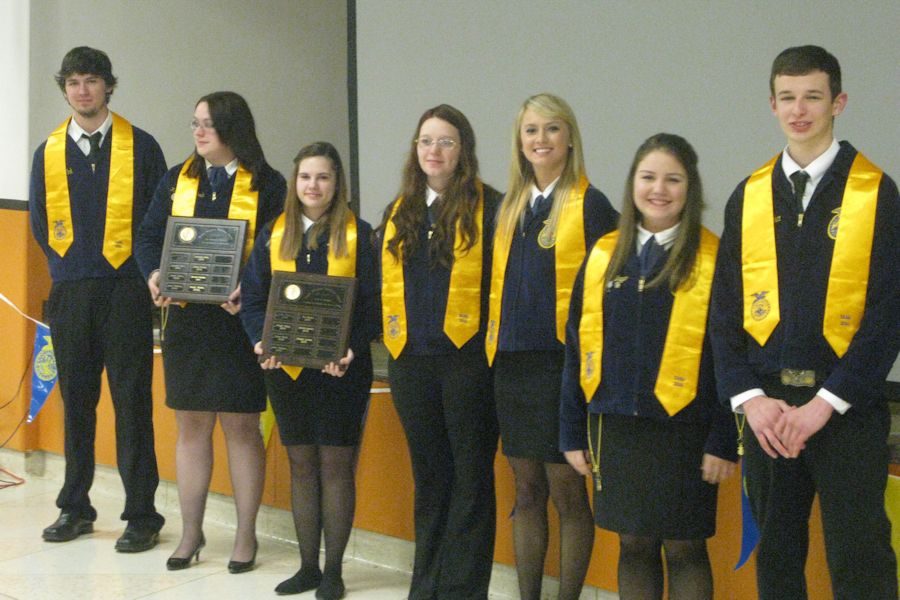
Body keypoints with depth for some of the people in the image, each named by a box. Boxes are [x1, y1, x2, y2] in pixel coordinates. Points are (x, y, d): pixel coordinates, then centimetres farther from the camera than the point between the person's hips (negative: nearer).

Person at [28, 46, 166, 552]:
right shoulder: (49, 152, 11)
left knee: (132, 402, -3)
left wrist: (145, 270, -2)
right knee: (76, 400, 9)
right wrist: (68, 264, 8)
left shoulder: (141, 147, 3)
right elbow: (41, 220, 16)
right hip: (69, 291, 3)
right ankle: (75, 508, 19)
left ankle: (142, 515, 1)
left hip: (124, 288, -3)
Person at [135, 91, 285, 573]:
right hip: (185, 317, 4)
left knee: (241, 426, 3)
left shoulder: (266, 184, -2)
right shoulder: (177, 179, 11)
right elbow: (149, 236, 8)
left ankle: (245, 536, 14)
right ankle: (190, 533, 20)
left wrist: (250, 290, -23)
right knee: (190, 425, 9)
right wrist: (154, 274, -12)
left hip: (239, 319, -4)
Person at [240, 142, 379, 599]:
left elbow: (371, 303, -5)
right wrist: (260, 340, -11)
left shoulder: (358, 234, -2)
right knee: (301, 463, 10)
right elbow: (252, 298, 6)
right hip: (286, 366, 3)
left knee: (335, 464, 0)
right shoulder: (273, 235, 7)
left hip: (341, 367, -3)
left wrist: (353, 348, -19)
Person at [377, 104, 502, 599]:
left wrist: (494, 345, -11)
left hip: (468, 358, -5)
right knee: (428, 477, 15)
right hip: (410, 360, 6)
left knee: (470, 478, 3)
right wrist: (389, 336, 9)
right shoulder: (398, 211, 13)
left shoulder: (488, 206, -5)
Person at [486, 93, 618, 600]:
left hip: (561, 363, -6)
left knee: (566, 490, 1)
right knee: (527, 490, 12)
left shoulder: (590, 204, -6)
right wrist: (496, 342, 11)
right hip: (512, 363, 6)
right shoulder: (511, 207, 13)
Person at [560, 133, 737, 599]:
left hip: (682, 432, -4)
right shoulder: (605, 255, 7)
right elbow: (576, 348, 9)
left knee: (683, 549, 4)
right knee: (633, 545, 12)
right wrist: (573, 432, 7)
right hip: (615, 427, 4)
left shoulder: (714, 259, -5)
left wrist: (724, 442, -9)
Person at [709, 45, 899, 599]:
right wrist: (748, 397, -6)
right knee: (776, 554, 13)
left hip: (847, 405, -3)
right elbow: (725, 309, 6)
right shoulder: (749, 196, 7)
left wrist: (825, 403, -14)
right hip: (766, 402, 4)